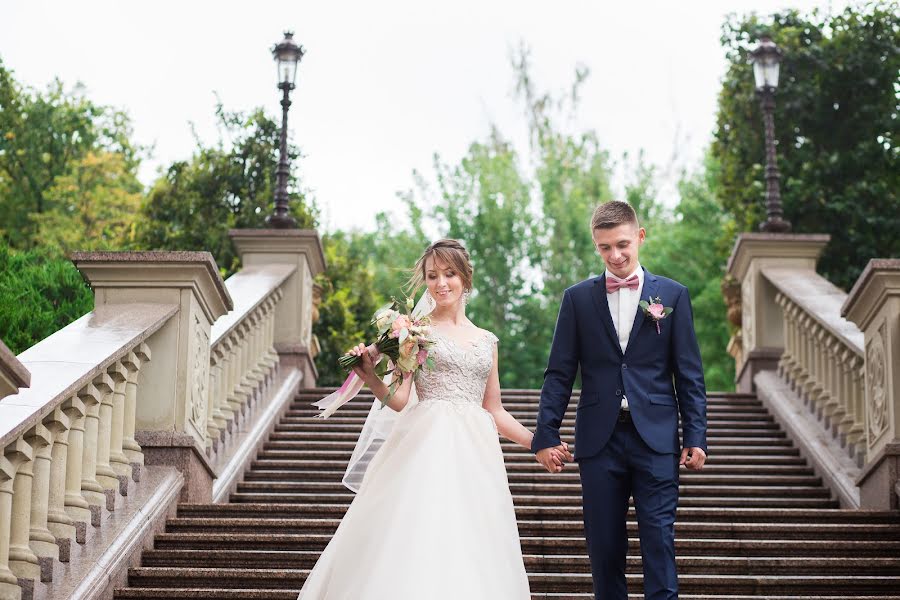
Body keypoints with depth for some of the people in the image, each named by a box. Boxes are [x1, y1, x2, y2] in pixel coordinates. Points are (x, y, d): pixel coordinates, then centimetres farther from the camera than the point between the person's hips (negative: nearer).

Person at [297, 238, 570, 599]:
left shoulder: (487, 341, 18)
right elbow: (399, 400, -3)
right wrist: (371, 379, -22)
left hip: (474, 454, 4)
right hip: (426, 447, -4)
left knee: (472, 555, -1)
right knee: (414, 544, -14)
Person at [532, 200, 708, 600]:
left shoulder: (673, 295, 5)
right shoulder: (578, 298, 7)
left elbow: (689, 374, 4)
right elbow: (559, 373, 6)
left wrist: (695, 437, -3)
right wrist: (546, 434, -2)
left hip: (655, 438, -1)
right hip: (600, 440, 1)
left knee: (659, 541, -4)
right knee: (603, 545, 6)